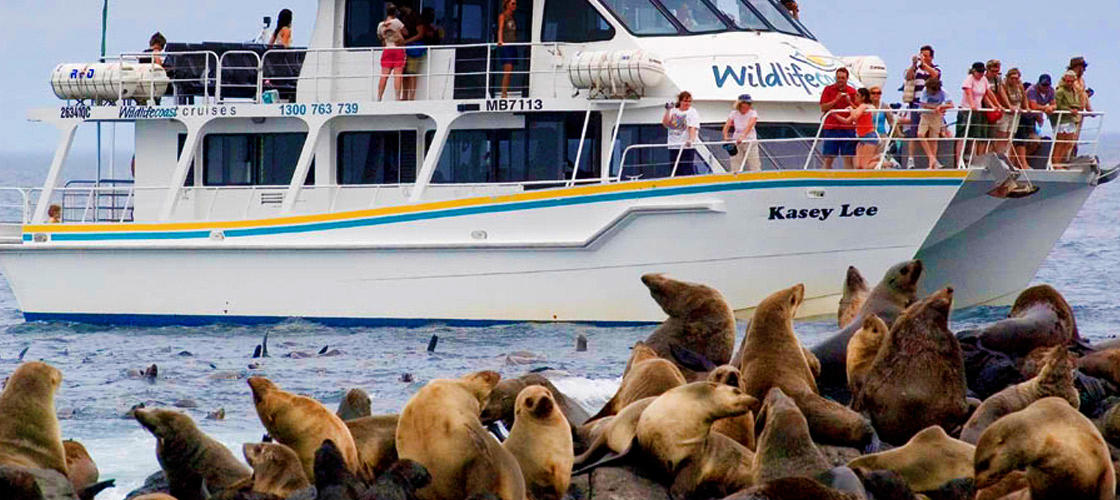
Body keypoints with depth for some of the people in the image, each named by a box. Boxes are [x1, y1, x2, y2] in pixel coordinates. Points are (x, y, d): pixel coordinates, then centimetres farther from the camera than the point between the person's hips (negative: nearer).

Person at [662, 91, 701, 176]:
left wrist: (691, 140, -29)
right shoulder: (673, 111, 12)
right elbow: (665, 123, 2)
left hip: (687, 147, -4)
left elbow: (693, 128, -13)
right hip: (673, 147, 4)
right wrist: (668, 111, -7)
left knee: (688, 171, -11)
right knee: (676, 171, 4)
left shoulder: (693, 112, 0)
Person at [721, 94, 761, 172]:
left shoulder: (753, 113, -7)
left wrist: (743, 137, -40)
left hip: (750, 142, -2)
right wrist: (726, 137, -28)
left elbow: (749, 126, -24)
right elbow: (727, 126, -8)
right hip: (736, 141, 2)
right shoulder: (734, 113, 1)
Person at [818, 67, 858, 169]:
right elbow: (823, 108, -1)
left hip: (848, 129, 1)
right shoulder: (828, 90, 6)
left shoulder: (852, 91, 8)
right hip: (831, 129, -1)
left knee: (848, 159, -3)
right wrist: (836, 100, -12)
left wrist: (849, 102, -9)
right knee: (828, 159, -3)